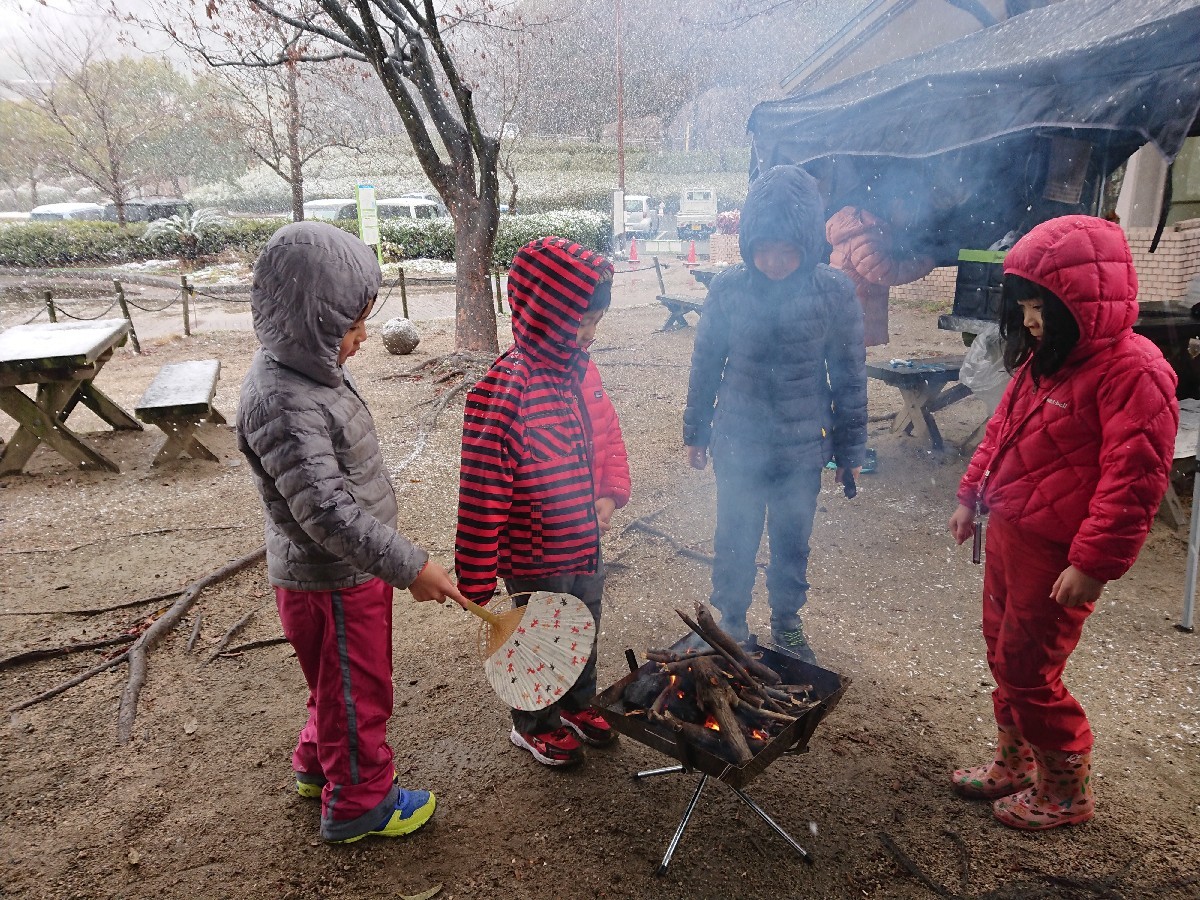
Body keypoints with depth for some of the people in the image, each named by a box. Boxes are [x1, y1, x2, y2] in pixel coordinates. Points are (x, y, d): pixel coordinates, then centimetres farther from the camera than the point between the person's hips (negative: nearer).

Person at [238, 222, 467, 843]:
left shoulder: (304, 369, 3)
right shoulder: (281, 404, -30)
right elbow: (328, 512, -33)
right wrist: (411, 566, -28)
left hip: (348, 568, 9)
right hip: (331, 582, -9)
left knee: (339, 683, 28)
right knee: (358, 693, 11)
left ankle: (318, 765, 50)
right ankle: (358, 803, 34)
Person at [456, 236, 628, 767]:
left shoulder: (580, 370, -3)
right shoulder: (501, 393, -28)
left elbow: (608, 433, 12)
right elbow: (481, 493, -25)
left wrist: (610, 493, -4)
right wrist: (477, 578, -20)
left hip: (585, 543, 7)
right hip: (535, 558, -7)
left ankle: (579, 704, 53)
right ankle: (534, 725, 43)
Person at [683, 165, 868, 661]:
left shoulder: (834, 292, -12)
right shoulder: (728, 287, -10)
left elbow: (850, 375, -3)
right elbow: (705, 363, 1)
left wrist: (850, 449, 2)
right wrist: (696, 432, 7)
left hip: (802, 448, 0)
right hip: (737, 444, 0)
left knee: (793, 544, 17)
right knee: (734, 542, 13)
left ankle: (787, 622, 41)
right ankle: (730, 619, 37)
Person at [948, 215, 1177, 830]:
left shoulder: (1132, 371, -19)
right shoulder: (1041, 358, 9)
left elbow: (1134, 478, -23)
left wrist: (1095, 562, -23)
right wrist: (973, 497, 18)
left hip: (1057, 554, -9)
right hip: (1007, 533, 9)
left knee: (1027, 671, 3)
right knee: (1003, 657, 19)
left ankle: (1067, 791, 26)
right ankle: (1015, 765, 39)